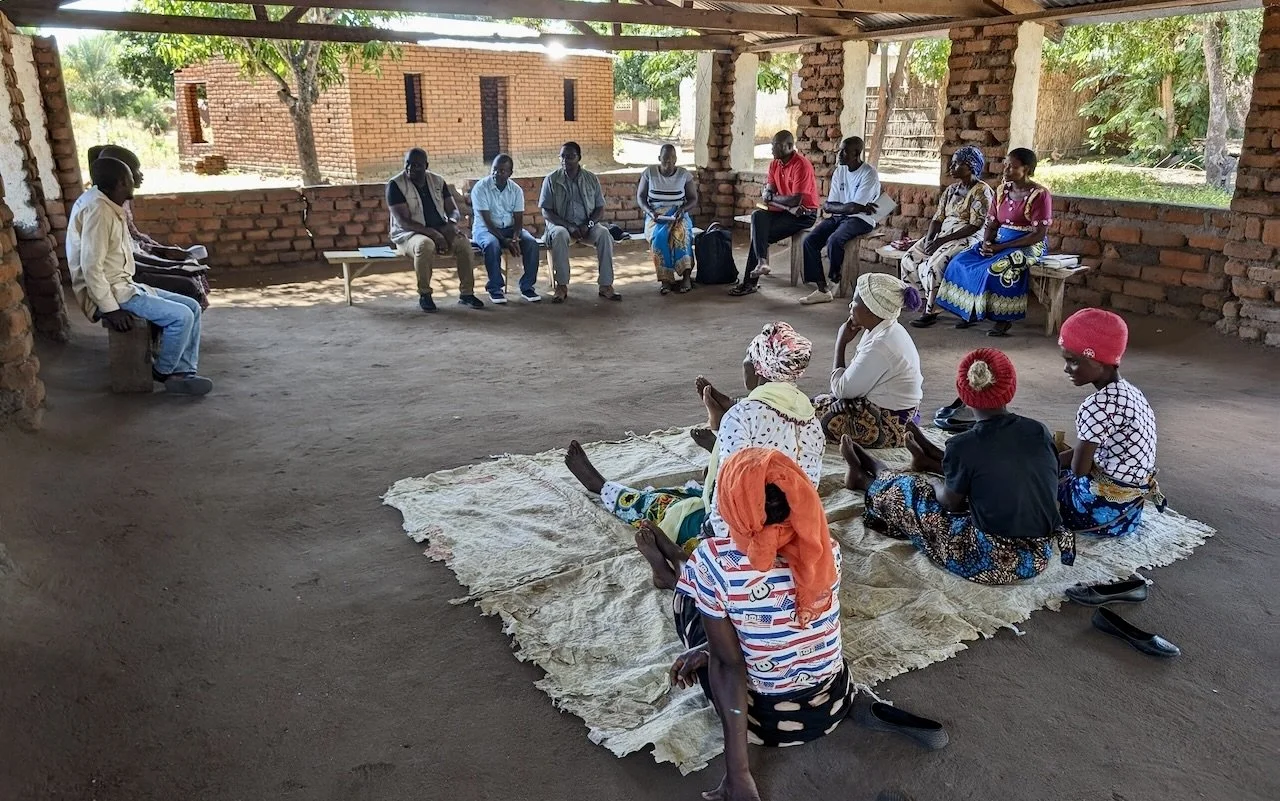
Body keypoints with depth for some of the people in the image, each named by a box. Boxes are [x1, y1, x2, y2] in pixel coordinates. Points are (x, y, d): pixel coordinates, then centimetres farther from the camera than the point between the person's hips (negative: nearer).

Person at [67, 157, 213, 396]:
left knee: (192, 307, 4)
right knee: (181, 316, -20)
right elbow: (91, 267, -23)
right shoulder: (97, 210, -20)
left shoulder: (109, 206, 10)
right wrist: (110, 309, -22)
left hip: (124, 285, 10)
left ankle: (183, 372, 2)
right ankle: (163, 372, 1)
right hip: (111, 293, -10)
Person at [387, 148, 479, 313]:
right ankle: (424, 296, -23)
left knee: (463, 242, -25)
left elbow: (454, 210, 7)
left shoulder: (438, 181, 7)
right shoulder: (395, 185, -8)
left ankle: (466, 293, -16)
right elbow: (403, 221, -17)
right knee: (425, 244, -39)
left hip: (440, 232, 4)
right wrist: (432, 233, -28)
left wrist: (451, 223, -18)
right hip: (408, 234, -4)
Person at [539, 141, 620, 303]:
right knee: (559, 235, -38)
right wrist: (569, 226, -18)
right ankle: (561, 286, -31)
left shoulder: (591, 179, 6)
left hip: (586, 225, 2)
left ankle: (606, 286, -28)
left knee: (604, 234, -30)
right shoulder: (551, 180, 0)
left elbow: (600, 209, 6)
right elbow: (546, 212, -4)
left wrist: (588, 224, -15)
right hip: (560, 224, -2)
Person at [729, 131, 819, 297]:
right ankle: (762, 262, -23)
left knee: (760, 232, -20)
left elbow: (795, 200, -23)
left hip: (804, 213, -7)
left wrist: (771, 198, -8)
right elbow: (768, 192, 2)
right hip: (784, 210, 7)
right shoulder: (775, 164, 8)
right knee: (758, 216, -20)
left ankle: (750, 282, -15)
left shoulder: (801, 165, -17)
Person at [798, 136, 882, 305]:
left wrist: (832, 206, -6)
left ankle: (835, 281, -6)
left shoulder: (869, 174, -13)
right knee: (809, 241, -15)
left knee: (834, 240, -33)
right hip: (839, 217, 7)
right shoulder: (839, 172, 8)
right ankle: (822, 289, -15)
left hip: (861, 220, -7)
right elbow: (829, 206, 2)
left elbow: (854, 208, -21)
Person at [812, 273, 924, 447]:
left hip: (886, 429, -10)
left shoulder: (880, 346, -28)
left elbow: (841, 390, -18)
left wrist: (841, 343, -11)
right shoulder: (890, 331, 3)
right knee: (820, 401, 18)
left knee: (812, 410, 1)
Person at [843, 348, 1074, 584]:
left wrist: (932, 481, 18)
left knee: (909, 491, 16)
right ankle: (928, 459, 58)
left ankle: (864, 478, 47)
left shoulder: (963, 446, -19)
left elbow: (952, 503, -4)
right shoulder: (1039, 431, -5)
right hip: (1039, 557, 5)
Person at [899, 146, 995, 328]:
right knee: (909, 259, -10)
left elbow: (975, 226, -17)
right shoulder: (951, 189, 15)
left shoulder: (982, 191, -9)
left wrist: (942, 240, -20)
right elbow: (938, 218, 11)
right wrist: (929, 238, -9)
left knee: (934, 264, -32)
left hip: (967, 239, -8)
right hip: (942, 235, 8)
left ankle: (931, 311, -21)